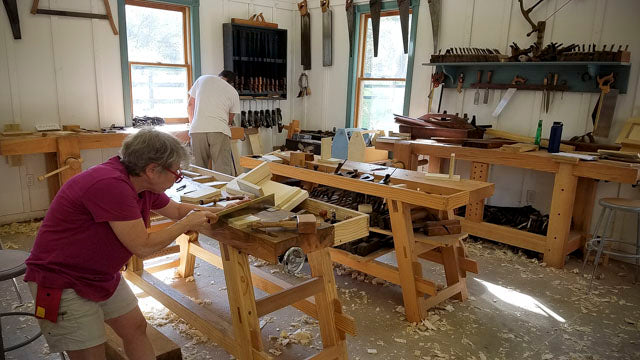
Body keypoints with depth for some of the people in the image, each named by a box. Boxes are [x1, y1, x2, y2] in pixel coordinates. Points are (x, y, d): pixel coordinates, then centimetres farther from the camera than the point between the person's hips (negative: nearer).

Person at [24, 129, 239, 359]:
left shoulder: (143, 184, -4)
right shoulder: (110, 184, -32)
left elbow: (178, 210, 14)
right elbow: (143, 246, -27)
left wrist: (222, 210, 9)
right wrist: (187, 224, -15)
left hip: (104, 276, 9)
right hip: (62, 282, -9)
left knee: (136, 328, 14)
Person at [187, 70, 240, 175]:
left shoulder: (203, 79, 17)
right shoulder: (233, 92, 15)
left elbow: (190, 106, 22)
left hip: (197, 130, 1)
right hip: (220, 131, -1)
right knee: (223, 170, -4)